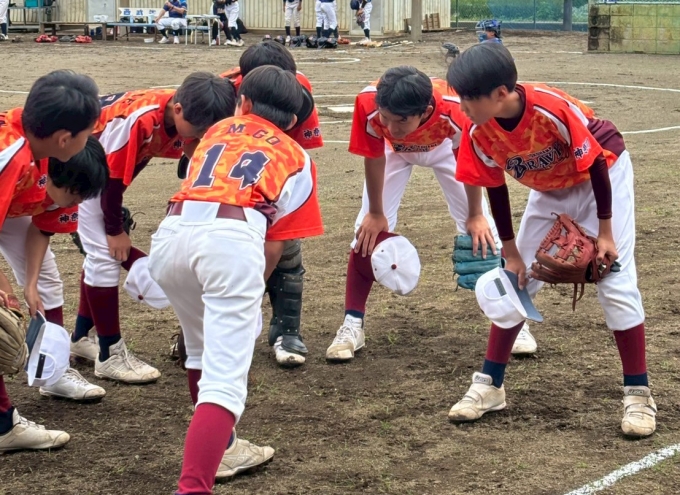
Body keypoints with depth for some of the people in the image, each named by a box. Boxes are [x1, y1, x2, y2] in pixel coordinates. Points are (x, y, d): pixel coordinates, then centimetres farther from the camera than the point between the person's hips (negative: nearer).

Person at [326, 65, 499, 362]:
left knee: (480, 228, -3)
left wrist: (476, 215, -11)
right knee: (370, 230, -8)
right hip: (394, 150, 1)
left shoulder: (454, 110, -44)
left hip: (443, 146, -1)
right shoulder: (368, 105, -42)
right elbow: (373, 158, -23)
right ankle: (352, 325, 2)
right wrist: (375, 213, -11)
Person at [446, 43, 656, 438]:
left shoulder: (553, 110, -38)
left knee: (616, 283, -12)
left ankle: (638, 394, -3)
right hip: (549, 191, 5)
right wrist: (512, 253, -3)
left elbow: (595, 164, -24)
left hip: (604, 174, -5)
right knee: (516, 280, 2)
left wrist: (604, 232, -17)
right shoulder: (478, 132, -23)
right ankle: (490, 385, 12)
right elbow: (495, 189, -7)